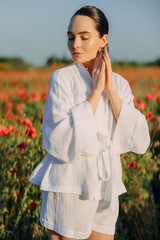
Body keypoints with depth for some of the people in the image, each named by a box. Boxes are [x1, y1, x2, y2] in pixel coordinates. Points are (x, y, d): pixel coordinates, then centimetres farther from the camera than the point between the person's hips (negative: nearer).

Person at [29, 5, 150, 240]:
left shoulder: (119, 83, 4)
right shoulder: (62, 78, -8)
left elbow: (140, 142, -7)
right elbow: (62, 142, -20)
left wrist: (111, 90, -12)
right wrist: (95, 91, -16)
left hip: (105, 187, 5)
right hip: (69, 185, -4)